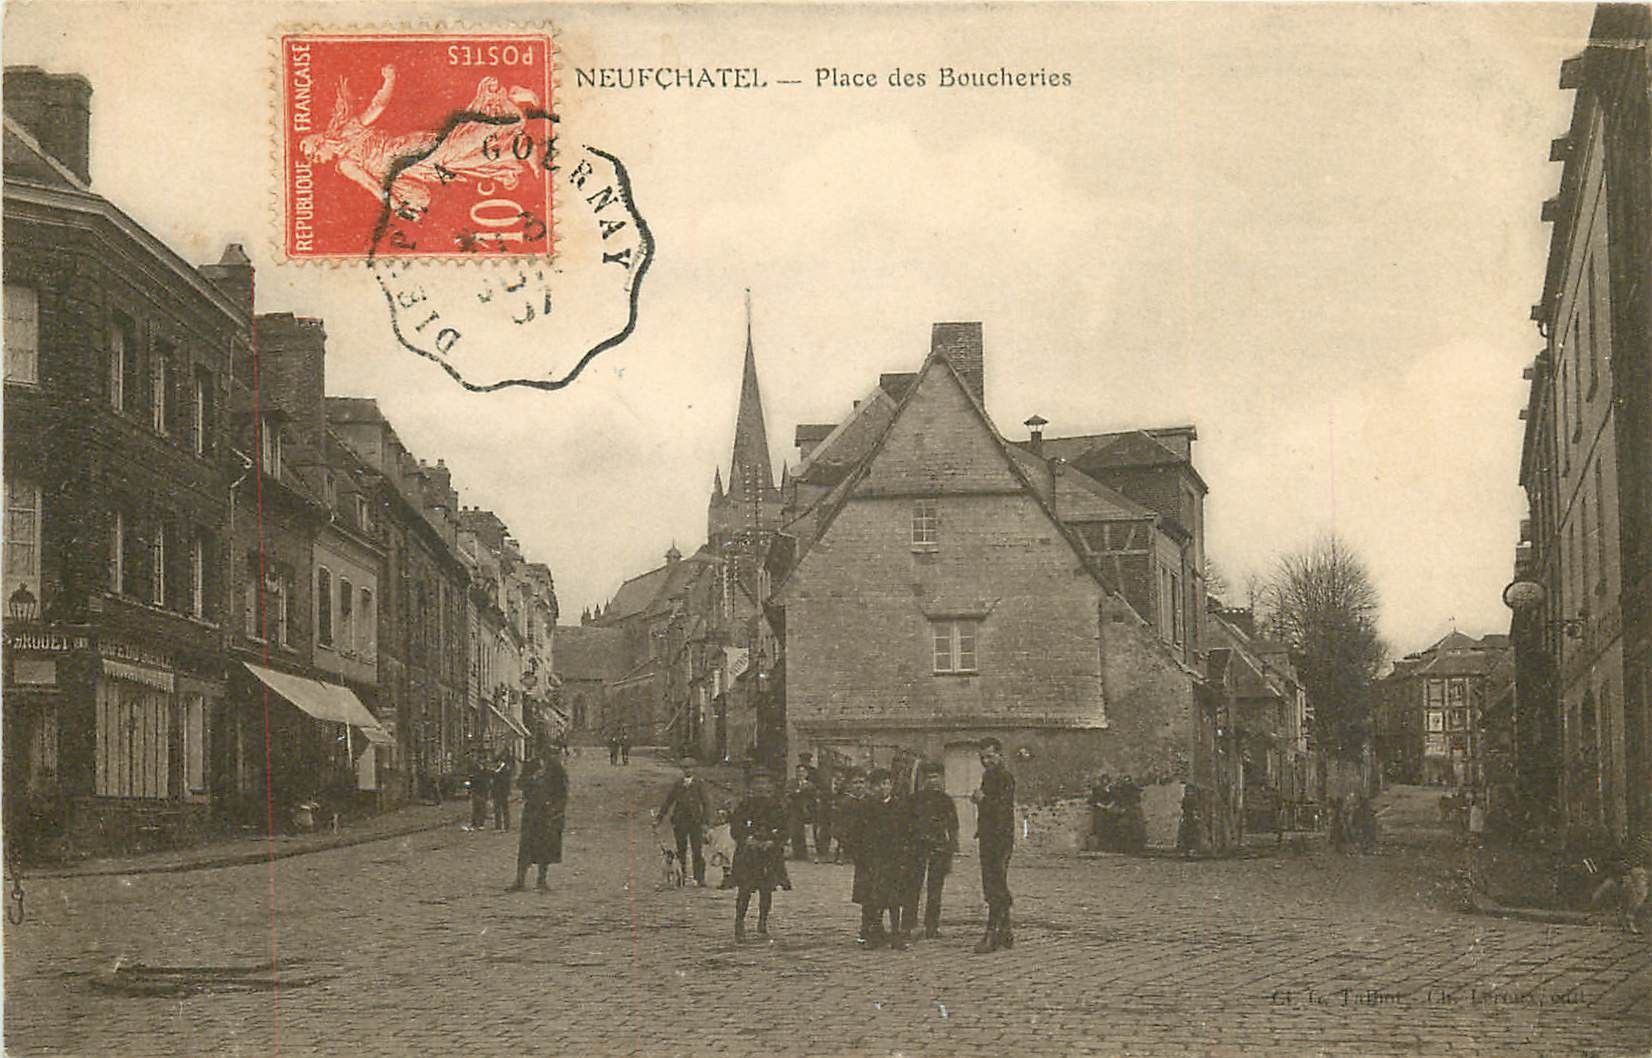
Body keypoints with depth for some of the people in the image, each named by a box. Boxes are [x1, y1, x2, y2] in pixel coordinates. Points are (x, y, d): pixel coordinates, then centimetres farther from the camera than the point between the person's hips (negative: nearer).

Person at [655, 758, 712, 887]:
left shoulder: (699, 785, 5)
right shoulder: (676, 785, 10)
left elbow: (706, 803, 2)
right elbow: (667, 802, 13)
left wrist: (706, 822, -7)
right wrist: (659, 817, 7)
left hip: (696, 822, -2)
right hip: (680, 822, 2)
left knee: (698, 852, -6)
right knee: (681, 850, 4)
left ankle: (700, 879, -5)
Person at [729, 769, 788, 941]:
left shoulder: (777, 806, 6)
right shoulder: (745, 804, 1)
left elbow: (784, 830, 6)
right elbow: (735, 827, 2)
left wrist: (772, 842, -10)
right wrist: (747, 839, -14)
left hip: (771, 853, 2)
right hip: (747, 853, -2)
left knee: (767, 889, 4)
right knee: (745, 888, -8)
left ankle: (763, 923, 16)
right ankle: (739, 924, -2)